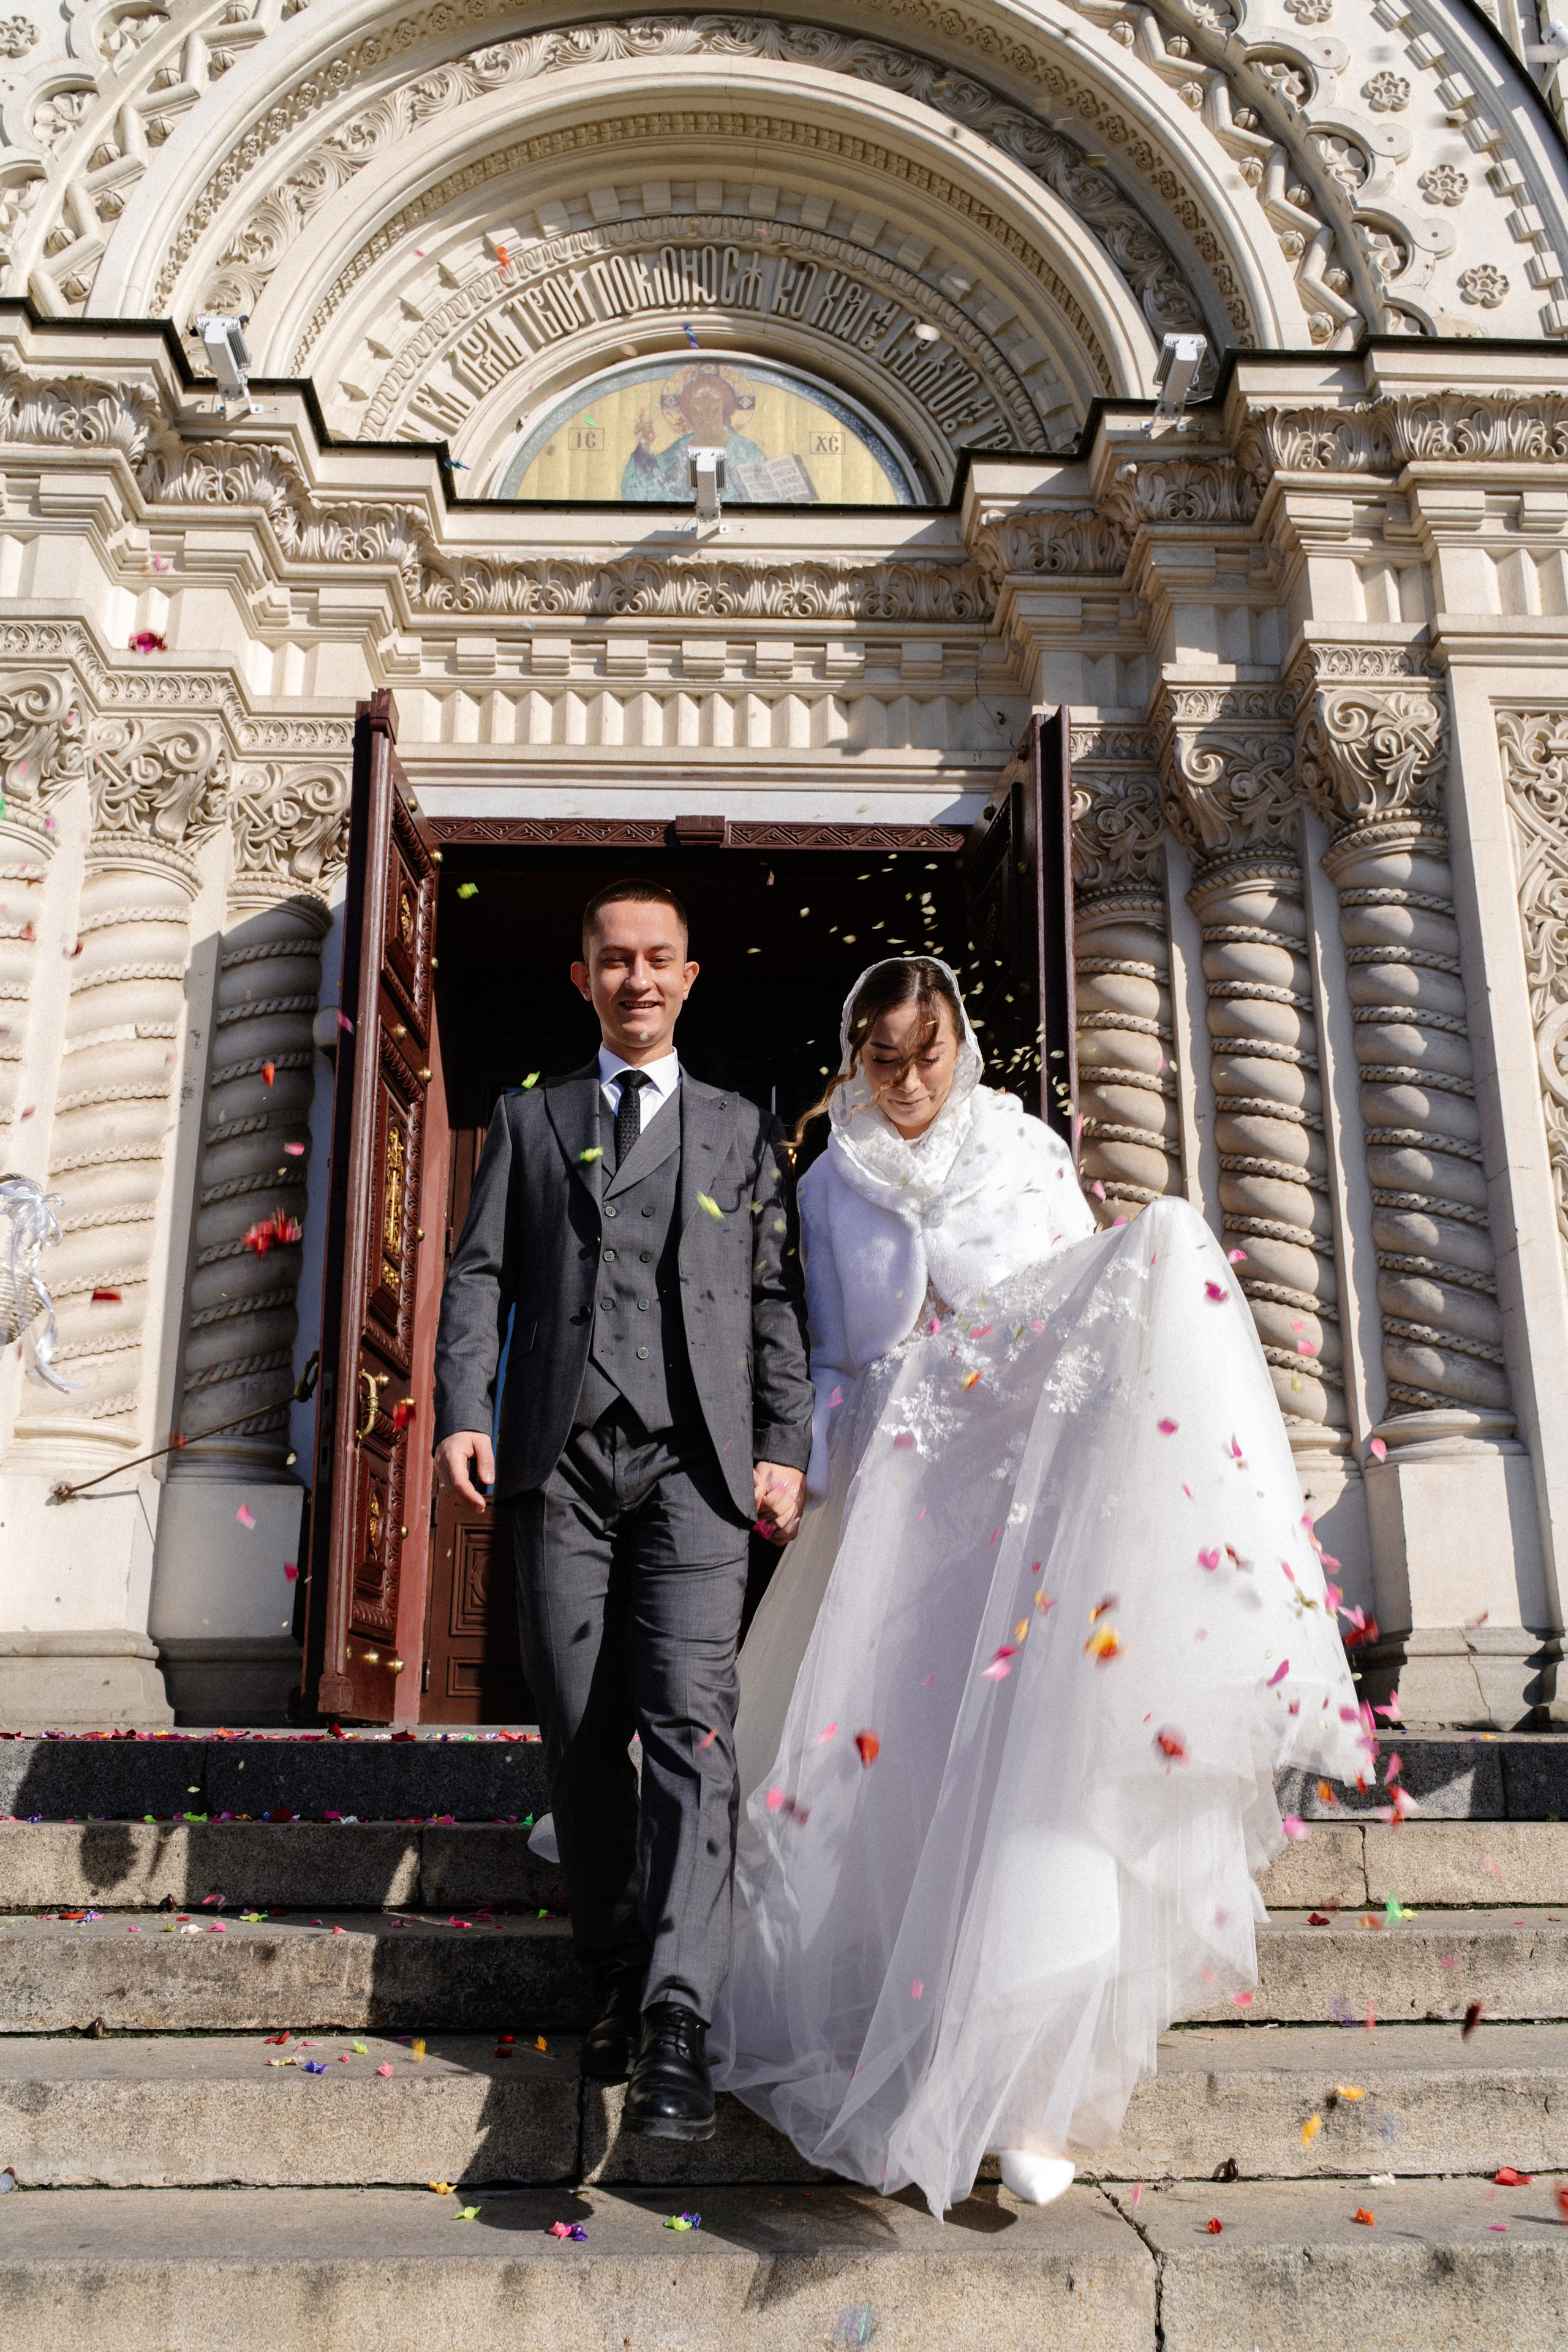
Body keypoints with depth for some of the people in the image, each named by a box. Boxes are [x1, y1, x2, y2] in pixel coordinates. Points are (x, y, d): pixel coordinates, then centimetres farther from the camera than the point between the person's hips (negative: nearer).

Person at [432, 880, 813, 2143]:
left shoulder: (741, 1128, 18)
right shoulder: (527, 1119, 20)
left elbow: (776, 1297, 11)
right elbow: (479, 1273, 11)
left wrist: (785, 1446, 0)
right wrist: (462, 1412, -5)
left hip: (693, 1458, -1)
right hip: (559, 1459, 2)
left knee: (691, 1726, -12)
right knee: (581, 1734, 4)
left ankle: (678, 2021, -14)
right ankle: (617, 1981, 16)